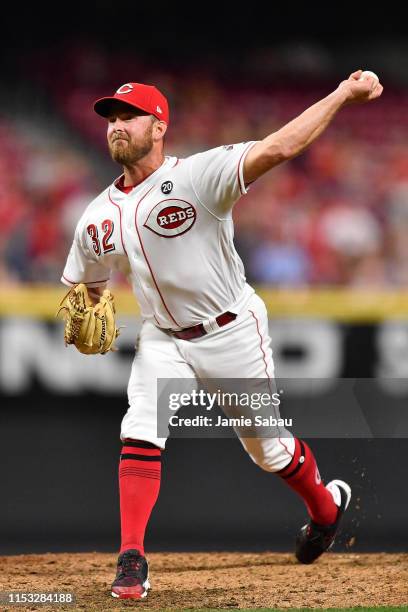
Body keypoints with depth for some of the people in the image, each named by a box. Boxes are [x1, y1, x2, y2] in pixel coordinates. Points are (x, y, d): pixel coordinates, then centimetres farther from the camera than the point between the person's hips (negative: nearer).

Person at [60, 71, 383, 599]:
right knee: (139, 435, -17)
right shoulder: (99, 219, -3)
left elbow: (279, 148, -33)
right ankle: (131, 559, -13)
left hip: (232, 333, -4)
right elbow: (84, 285, 13)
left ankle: (325, 505, 41)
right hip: (163, 339, 4)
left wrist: (344, 93, -41)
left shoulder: (198, 176, -21)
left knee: (268, 447, 10)